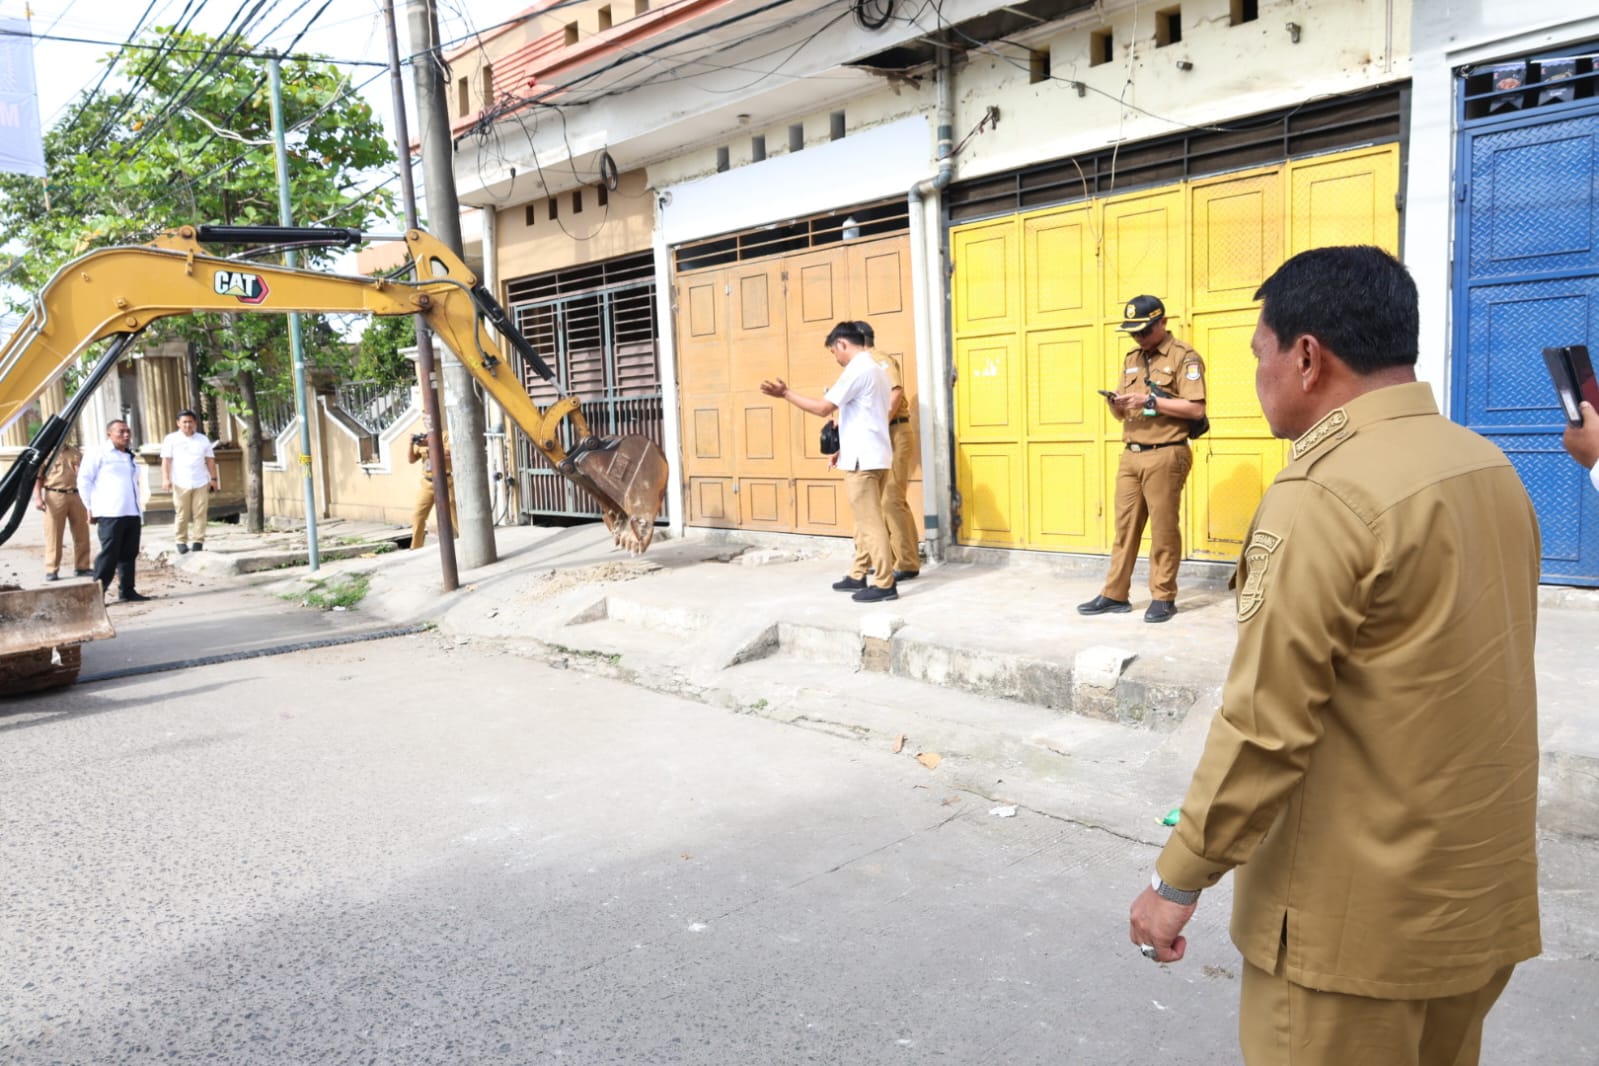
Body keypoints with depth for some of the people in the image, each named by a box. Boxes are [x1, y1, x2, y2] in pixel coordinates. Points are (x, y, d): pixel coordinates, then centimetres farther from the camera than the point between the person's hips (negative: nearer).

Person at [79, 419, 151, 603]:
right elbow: (83, 480, -2)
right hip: (110, 514, -7)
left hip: (132, 513, 7)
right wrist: (91, 508, -3)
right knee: (109, 554, -9)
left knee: (129, 554, 7)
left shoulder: (131, 457, 21)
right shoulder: (99, 455, 0)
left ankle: (127, 591, 12)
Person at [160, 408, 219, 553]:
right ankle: (181, 541, 6)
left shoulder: (203, 439, 13)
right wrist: (166, 479, -10)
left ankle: (198, 541, 5)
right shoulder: (171, 439, 4)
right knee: (182, 514, -1)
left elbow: (210, 460, 15)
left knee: (200, 514, 0)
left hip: (201, 483, 2)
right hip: (181, 483, -2)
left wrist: (213, 478, 10)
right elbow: (166, 460, 0)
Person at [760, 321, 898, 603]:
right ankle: (858, 576, 22)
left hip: (863, 459, -10)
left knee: (870, 522, -6)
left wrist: (786, 393, -10)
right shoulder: (875, 369, 17)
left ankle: (884, 584, -4)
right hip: (873, 456, 10)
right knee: (866, 520, 15)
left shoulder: (857, 369, -14)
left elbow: (823, 408, -17)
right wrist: (844, 450, 22)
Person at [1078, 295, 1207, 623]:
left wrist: (1149, 401, -17)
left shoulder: (1184, 357, -4)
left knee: (1163, 529, 0)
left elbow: (1196, 409, -12)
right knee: (1125, 526, 7)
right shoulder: (1131, 360, 17)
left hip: (1165, 456, -6)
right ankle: (1114, 594, 11)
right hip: (1130, 455, 6)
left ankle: (1163, 597, 8)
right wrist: (1116, 404, -3)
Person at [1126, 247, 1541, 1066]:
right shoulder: (1489, 467, 5)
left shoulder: (1324, 498, -22)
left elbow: (1264, 727, -22)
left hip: (1360, 919, -8)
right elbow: (1479, 683, 12)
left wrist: (1178, 880, -12)